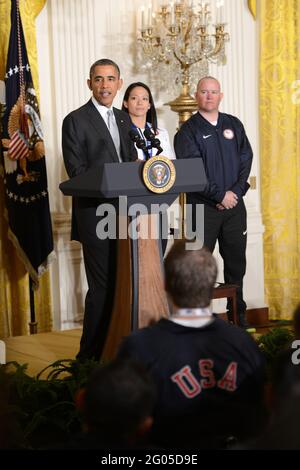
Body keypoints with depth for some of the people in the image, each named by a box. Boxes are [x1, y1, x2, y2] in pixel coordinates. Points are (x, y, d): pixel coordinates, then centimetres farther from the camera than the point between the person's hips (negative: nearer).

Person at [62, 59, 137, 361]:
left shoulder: (123, 120, 17)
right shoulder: (76, 121, -4)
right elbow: (76, 171, -11)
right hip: (96, 215, -6)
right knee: (102, 287, -6)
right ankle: (91, 356, 3)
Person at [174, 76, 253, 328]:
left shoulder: (234, 125, 11)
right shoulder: (188, 130, -2)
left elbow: (246, 159, 8)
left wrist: (236, 192, -6)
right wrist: (220, 195, -14)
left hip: (234, 204, 4)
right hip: (203, 206, -4)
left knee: (236, 261, 9)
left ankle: (238, 315, 19)